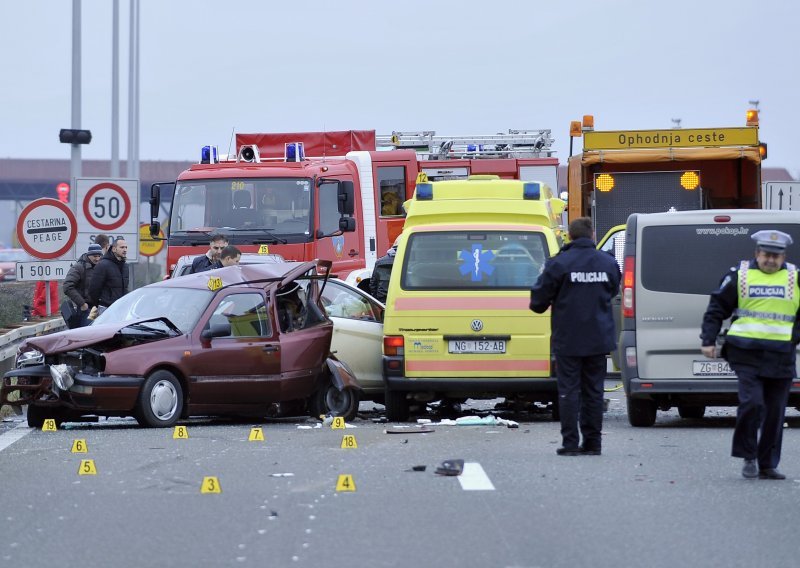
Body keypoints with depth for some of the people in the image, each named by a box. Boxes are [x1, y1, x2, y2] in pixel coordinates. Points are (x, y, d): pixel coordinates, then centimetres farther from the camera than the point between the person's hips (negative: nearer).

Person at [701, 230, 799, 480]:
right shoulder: (739, 275, 5)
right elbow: (717, 309, 9)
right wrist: (709, 340, 2)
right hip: (746, 353, -2)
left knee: (775, 412, 4)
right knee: (752, 403, -15)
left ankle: (767, 465, 13)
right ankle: (749, 457, 1)